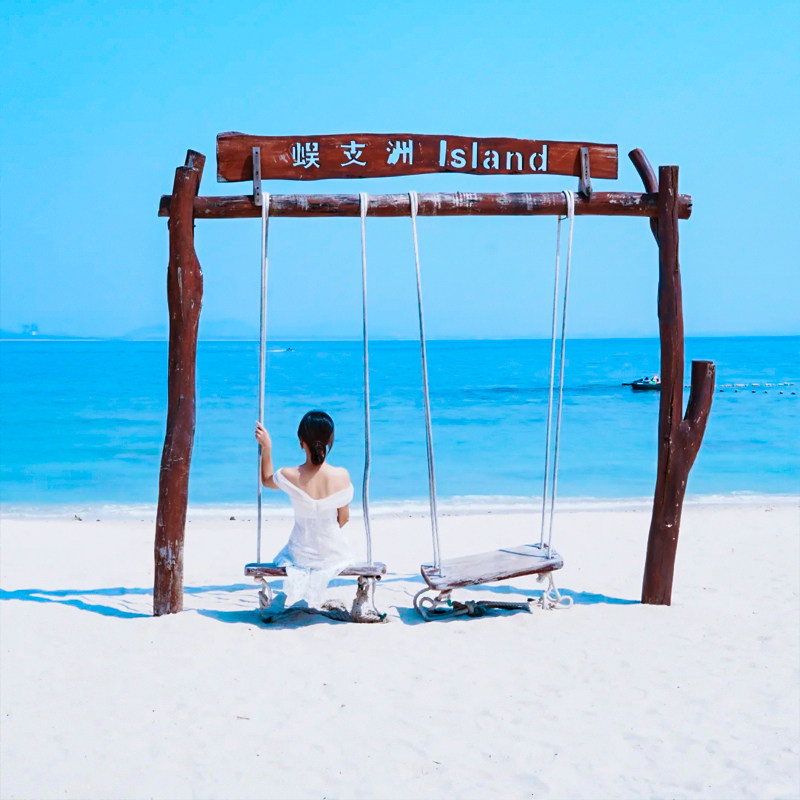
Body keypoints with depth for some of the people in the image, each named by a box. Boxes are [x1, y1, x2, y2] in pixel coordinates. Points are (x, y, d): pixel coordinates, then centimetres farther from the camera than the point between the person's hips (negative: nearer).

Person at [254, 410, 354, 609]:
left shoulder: (289, 476, -23)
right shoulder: (341, 476, -23)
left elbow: (266, 480, 4)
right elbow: (344, 519, -7)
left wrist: (266, 448, -1)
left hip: (301, 553, 1)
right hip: (333, 554, -1)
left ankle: (302, 576, 26)